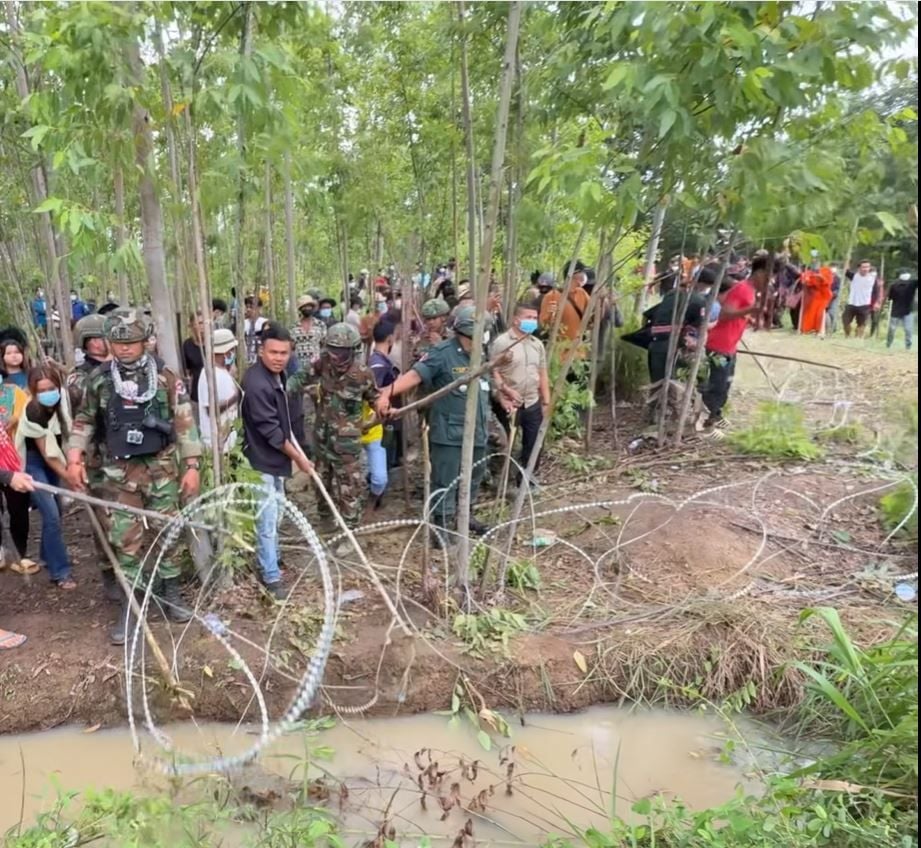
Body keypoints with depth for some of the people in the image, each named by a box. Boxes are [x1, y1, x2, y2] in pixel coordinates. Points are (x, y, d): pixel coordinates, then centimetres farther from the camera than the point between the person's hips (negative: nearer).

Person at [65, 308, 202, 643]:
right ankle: (130, 606, 15)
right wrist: (74, 458, -2)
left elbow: (184, 423, -3)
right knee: (124, 538, 3)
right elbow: (84, 420, 10)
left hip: (161, 466, -1)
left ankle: (171, 594, 27)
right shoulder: (99, 379, 1)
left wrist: (191, 466, -6)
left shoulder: (165, 378, -4)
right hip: (120, 470, 1)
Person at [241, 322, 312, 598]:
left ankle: (271, 561, 38)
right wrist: (298, 457, -14)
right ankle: (271, 577, 10)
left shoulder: (276, 375, 4)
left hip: (275, 457, 10)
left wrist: (295, 451, 16)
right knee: (266, 520, -1)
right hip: (262, 461, -10)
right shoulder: (257, 384, -26)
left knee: (273, 517, 22)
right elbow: (271, 431, -23)